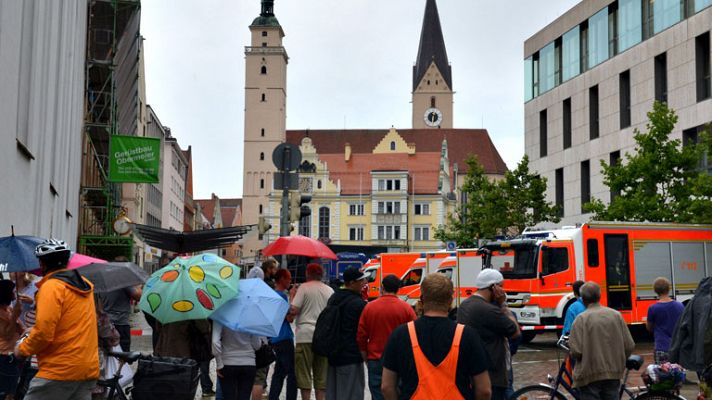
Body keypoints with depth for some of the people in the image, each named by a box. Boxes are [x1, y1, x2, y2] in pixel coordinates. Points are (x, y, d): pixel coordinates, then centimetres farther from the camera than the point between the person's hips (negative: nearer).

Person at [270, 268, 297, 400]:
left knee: (279, 372, 14)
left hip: (276, 338, 10)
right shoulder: (282, 295, -13)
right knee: (292, 372, -6)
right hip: (284, 338, -10)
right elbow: (290, 318, -14)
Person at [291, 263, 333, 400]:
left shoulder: (304, 287, -4)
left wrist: (292, 296, 6)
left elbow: (294, 310, -10)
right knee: (322, 375, 10)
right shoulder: (330, 290, 10)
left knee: (304, 374, 2)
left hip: (305, 335, -4)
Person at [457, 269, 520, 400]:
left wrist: (499, 305, 1)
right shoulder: (489, 310, -22)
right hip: (491, 377, -9)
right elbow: (516, 332, -11)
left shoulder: (464, 305, 8)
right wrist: (503, 305, -7)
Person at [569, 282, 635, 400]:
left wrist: (572, 354, 5)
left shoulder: (582, 319, -13)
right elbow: (629, 346, 1)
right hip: (614, 374, 4)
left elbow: (576, 351, -17)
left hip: (590, 376, -4)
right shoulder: (616, 315, 0)